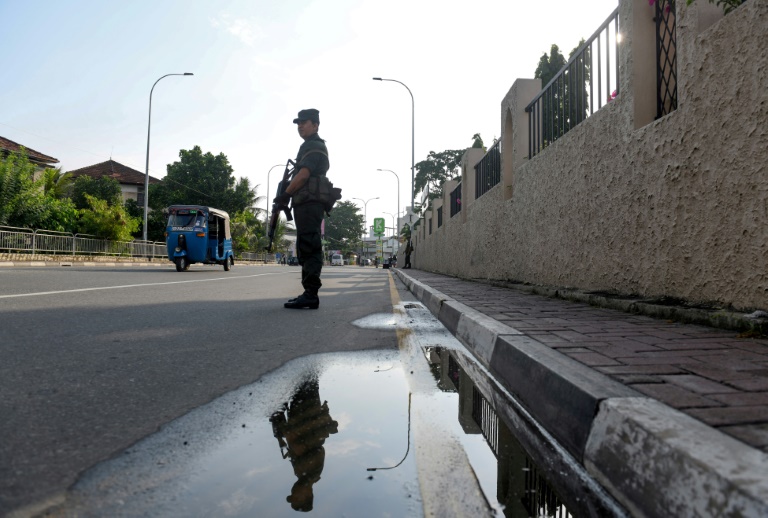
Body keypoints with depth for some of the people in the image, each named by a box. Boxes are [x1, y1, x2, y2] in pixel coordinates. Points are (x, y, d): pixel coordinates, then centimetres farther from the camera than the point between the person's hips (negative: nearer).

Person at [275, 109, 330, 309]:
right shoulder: (311, 147, 26)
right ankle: (309, 294, 12)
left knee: (309, 248, -14)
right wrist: (289, 195, 17)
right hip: (307, 204, 10)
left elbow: (303, 174, -16)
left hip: (309, 204, -10)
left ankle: (311, 295, -16)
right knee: (306, 249, 9)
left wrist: (285, 194, -8)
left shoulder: (314, 146, -5)